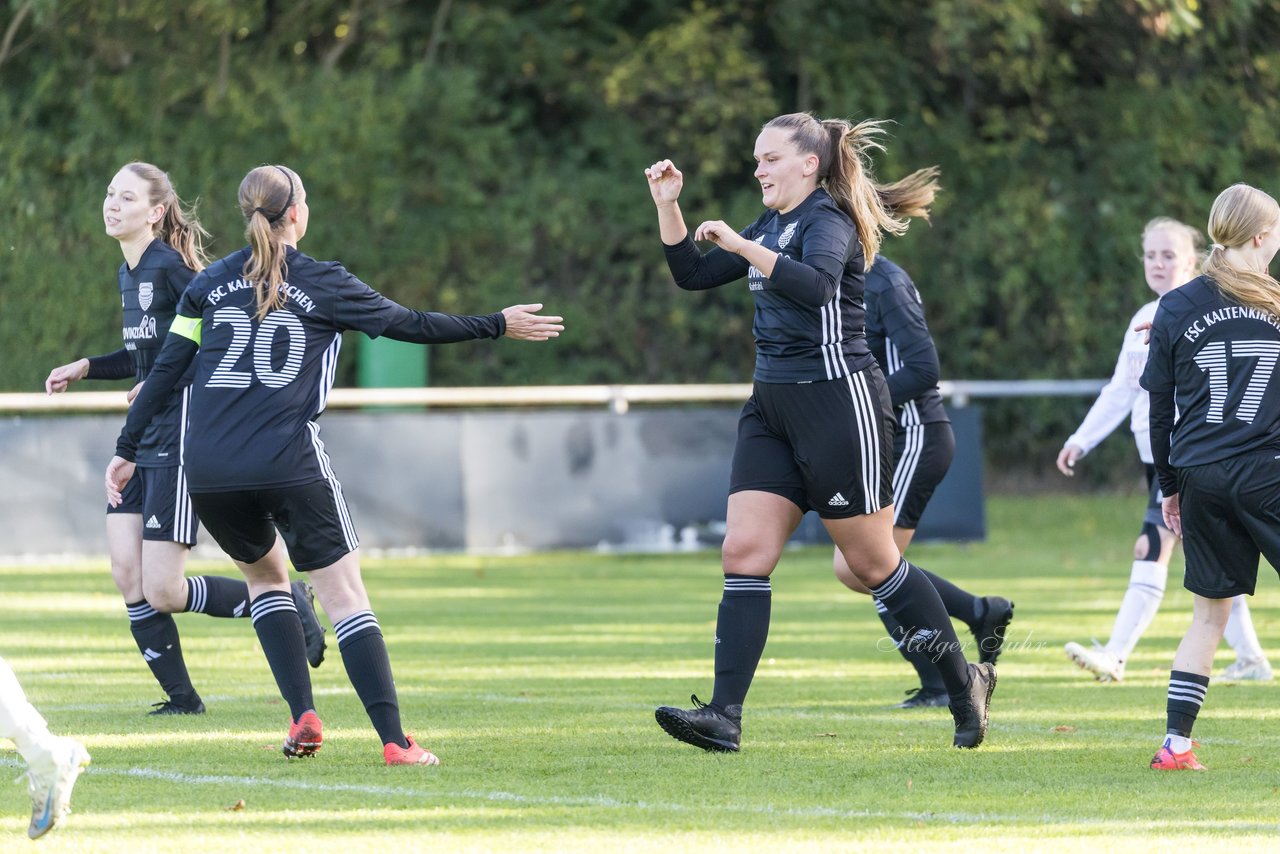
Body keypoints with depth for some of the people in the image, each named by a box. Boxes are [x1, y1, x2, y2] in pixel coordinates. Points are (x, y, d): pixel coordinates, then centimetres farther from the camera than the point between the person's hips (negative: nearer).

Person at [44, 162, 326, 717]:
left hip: (179, 440, -9)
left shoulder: (170, 265, -14)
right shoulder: (128, 273, 14)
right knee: (127, 577, 0)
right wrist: (84, 368, 16)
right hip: (141, 441, 9)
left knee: (162, 590, -9)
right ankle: (181, 699, 9)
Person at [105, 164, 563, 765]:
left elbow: (166, 369, 9)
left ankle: (303, 715, 10)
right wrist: (498, 326, 20)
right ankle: (394, 741, -11)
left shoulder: (210, 283, 11)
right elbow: (411, 325, 9)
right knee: (345, 596, 0)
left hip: (207, 468, 3)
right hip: (288, 463, -3)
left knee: (264, 575, 25)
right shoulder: (322, 284, 3)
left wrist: (127, 450, 17)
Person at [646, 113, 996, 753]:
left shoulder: (828, 220, -11)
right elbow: (692, 274, 21)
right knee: (743, 552, -5)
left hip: (837, 400, -8)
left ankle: (964, 682, 18)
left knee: (872, 564, 1)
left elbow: (817, 285, -32)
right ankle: (724, 717, -11)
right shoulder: (771, 228, 16)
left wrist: (743, 246, -30)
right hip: (772, 407, 8)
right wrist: (668, 205, 10)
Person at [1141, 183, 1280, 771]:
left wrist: (1169, 485, 16)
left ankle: (1175, 743, 6)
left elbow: (1159, 407, 7)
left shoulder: (1176, 308, 4)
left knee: (1210, 612, 13)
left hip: (1201, 475, 3)